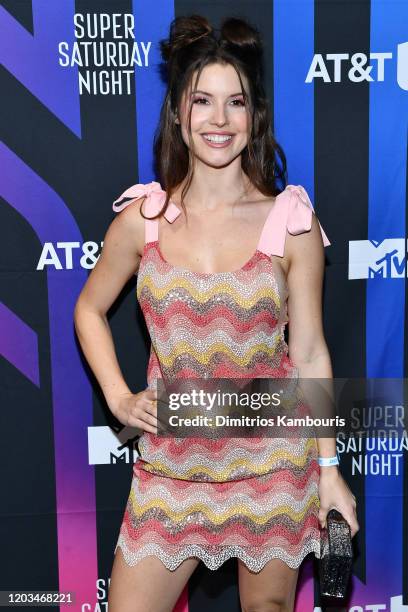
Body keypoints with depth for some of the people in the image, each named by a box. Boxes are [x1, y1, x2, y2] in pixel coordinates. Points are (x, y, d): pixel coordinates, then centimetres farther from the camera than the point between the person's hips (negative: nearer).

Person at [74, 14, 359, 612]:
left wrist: (329, 467, -2)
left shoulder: (292, 221, -9)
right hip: (172, 461, 1)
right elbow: (89, 310, 10)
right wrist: (118, 397, -1)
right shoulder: (142, 218, -5)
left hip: (271, 460, -1)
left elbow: (310, 351, -3)